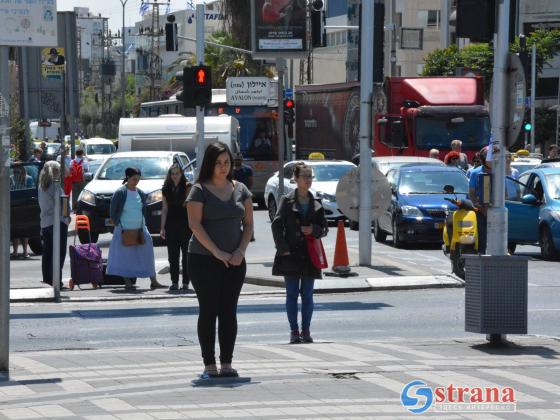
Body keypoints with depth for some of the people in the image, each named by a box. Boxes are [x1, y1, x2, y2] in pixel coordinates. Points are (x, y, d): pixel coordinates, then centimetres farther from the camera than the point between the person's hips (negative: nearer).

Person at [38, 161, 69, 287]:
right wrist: (67, 216, -1)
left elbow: (43, 205, 14)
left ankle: (47, 280, 13)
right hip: (57, 222, -8)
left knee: (47, 254, 10)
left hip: (45, 223, 8)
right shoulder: (55, 185, -12)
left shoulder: (42, 186, 12)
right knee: (59, 254, -6)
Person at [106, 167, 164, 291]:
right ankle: (127, 282, 5)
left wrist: (142, 225, 10)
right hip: (125, 230, -5)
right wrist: (118, 225, -4)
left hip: (139, 229, 5)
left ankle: (153, 281, 9)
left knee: (147, 254, 4)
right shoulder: (120, 193, -7)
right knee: (125, 256, -1)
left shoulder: (141, 193, 8)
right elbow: (113, 211, -3)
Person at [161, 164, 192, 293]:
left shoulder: (187, 187, -1)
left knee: (186, 254, -2)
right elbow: (164, 209, 11)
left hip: (185, 225, -3)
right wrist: (162, 228, 8)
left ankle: (185, 283, 2)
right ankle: (174, 282, 11)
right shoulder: (166, 189, 9)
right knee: (172, 255, 5)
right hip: (171, 225, 4)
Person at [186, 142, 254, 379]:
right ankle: (209, 366, 1)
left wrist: (240, 251, -6)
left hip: (234, 261, 4)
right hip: (203, 260, -4)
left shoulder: (240, 190, 10)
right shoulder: (199, 190, -3)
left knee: (229, 312, 3)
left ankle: (227, 364, 7)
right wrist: (217, 252, -16)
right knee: (208, 311, -1)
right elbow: (195, 225, -11)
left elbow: (248, 223, 10)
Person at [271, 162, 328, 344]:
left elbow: (324, 228, 12)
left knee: (307, 295, 5)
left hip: (309, 254, 3)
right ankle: (294, 331, 6)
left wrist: (314, 230, -9)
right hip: (291, 254, -3)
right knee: (292, 294, 1)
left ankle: (306, 331, 11)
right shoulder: (287, 201, -1)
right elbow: (277, 225, -3)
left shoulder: (316, 204, 8)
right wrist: (283, 248, -11)